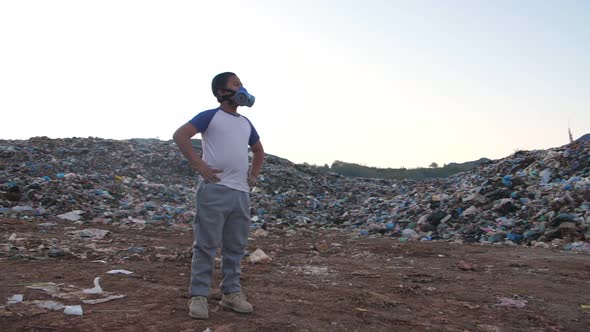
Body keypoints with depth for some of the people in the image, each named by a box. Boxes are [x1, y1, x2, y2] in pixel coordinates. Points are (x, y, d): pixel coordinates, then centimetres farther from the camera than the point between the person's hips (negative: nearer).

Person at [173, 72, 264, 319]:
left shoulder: (245, 123, 20)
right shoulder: (210, 116, 0)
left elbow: (258, 150, 35)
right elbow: (180, 135, -10)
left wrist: (254, 174, 19)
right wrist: (200, 166, -14)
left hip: (241, 192, 7)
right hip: (215, 190, -6)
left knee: (236, 247, 9)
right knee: (207, 245, -4)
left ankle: (232, 293, 19)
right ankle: (199, 296, 3)